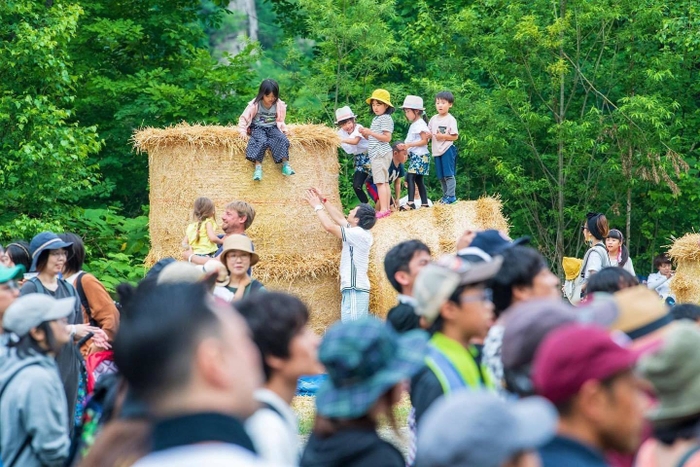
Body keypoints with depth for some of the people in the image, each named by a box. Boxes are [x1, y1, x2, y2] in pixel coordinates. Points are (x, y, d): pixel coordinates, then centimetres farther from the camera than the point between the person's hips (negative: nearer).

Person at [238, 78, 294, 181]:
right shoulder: (255, 105, -9)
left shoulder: (280, 105, -2)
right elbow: (244, 118, -3)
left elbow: (280, 120, 12)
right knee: (262, 141, -34)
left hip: (273, 128, 3)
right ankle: (258, 167, -41)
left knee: (282, 139, -28)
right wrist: (243, 131, -12)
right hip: (258, 128, -3)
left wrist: (284, 129, -3)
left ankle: (285, 164, -31)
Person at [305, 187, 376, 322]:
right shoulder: (359, 231, 14)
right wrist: (323, 201, 26)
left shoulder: (359, 234, -12)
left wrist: (318, 206, 1)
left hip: (354, 289, -10)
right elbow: (339, 219, 26)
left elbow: (330, 226, -12)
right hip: (355, 289, 10)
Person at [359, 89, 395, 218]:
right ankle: (387, 208, 13)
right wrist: (365, 134, 4)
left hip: (380, 154, -11)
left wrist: (370, 132, -20)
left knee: (380, 182, -14)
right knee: (384, 182, 10)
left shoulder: (385, 118, -11)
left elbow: (387, 138, -18)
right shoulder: (376, 119, 19)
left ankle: (383, 210, -18)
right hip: (376, 154, 11)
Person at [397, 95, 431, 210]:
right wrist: (404, 146, 3)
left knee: (410, 177, -18)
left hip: (420, 156, -10)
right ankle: (424, 204, 10)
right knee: (418, 179, 9)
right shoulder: (414, 125, 18)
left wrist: (409, 145, -21)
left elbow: (424, 141, -17)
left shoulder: (420, 124, -11)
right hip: (414, 155, 10)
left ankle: (410, 203, -25)